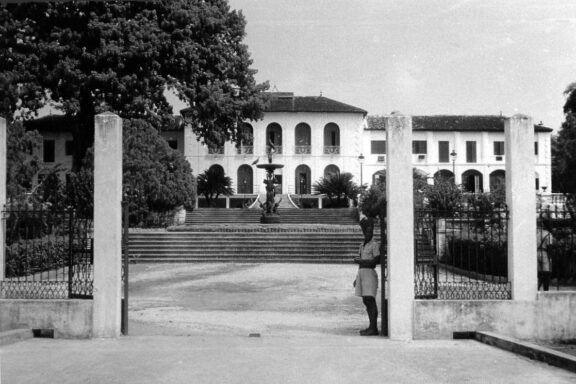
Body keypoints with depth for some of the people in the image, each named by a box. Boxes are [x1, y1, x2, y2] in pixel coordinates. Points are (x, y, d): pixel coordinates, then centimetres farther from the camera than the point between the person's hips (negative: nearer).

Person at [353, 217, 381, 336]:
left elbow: (376, 261, -15)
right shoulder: (362, 245, 18)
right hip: (361, 273, 8)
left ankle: (373, 328, -9)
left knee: (370, 300, -10)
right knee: (366, 301, 8)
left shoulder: (375, 245, -6)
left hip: (370, 273, -8)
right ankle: (372, 327, 14)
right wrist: (357, 278, 20)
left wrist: (360, 260, -13)